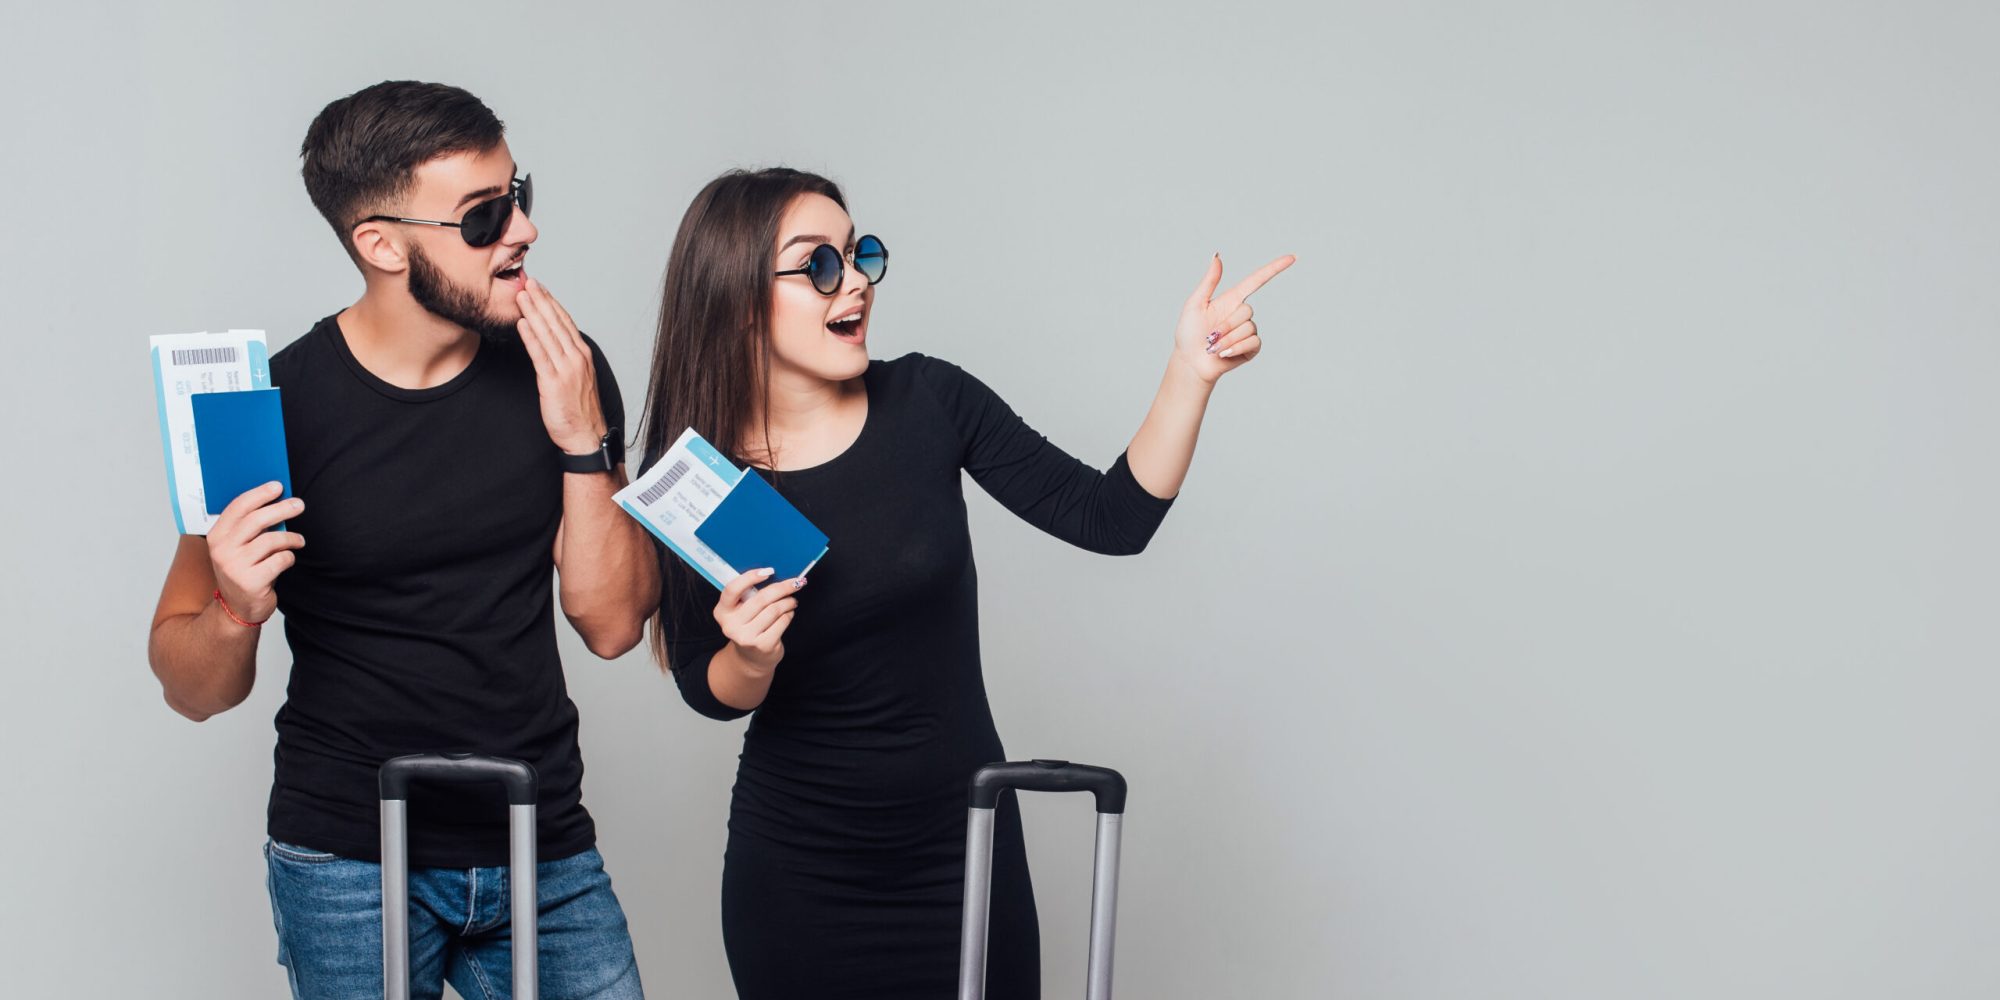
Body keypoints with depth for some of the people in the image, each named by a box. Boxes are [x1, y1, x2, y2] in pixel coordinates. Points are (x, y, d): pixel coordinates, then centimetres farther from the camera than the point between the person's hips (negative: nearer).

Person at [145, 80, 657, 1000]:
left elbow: (612, 623, -3)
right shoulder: (278, 403, -11)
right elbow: (194, 691, -5)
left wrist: (583, 438, -14)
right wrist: (234, 611, -27)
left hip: (544, 852, 3)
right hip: (351, 859, -2)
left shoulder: (561, 372, -2)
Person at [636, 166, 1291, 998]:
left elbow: (1111, 517, -8)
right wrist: (750, 656, -23)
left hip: (964, 851, 1)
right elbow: (710, 695, -2)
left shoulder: (929, 401, -8)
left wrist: (1191, 374, -18)